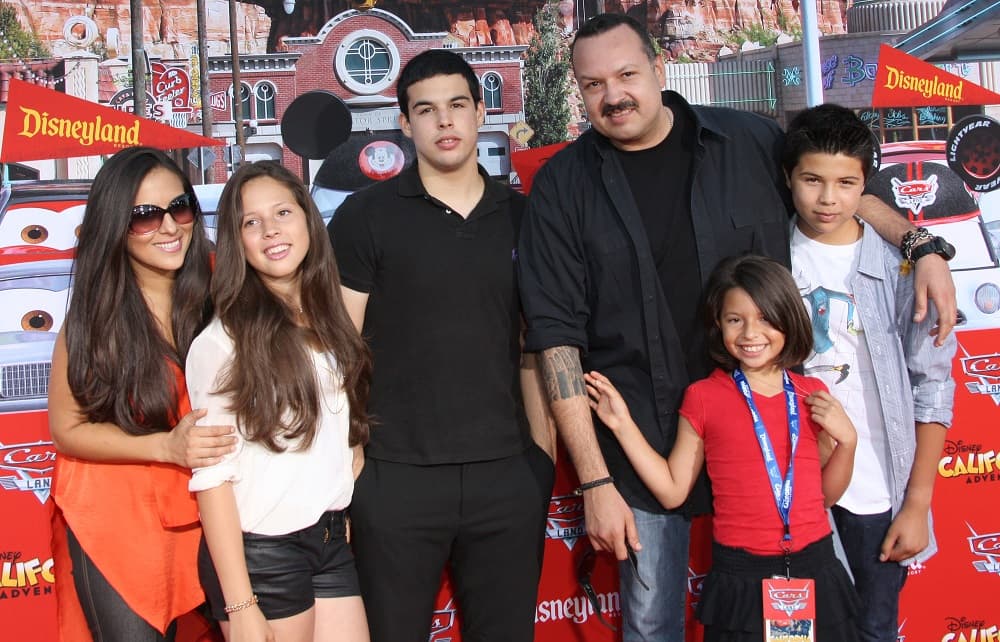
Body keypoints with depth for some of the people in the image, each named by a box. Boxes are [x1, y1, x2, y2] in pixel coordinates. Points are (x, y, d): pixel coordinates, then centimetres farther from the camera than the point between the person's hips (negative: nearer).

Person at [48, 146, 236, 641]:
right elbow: (66, 428, -8)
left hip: (197, 510, 3)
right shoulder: (94, 316, -13)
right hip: (112, 524, -2)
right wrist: (167, 446, -21)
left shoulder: (214, 293, -8)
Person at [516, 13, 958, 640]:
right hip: (646, 444, -1)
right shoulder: (562, 187, -5)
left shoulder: (750, 139, 0)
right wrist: (595, 481, -12)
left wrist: (922, 246, -1)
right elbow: (557, 335, -9)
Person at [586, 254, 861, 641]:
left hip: (814, 569, 2)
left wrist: (846, 439, -5)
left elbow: (827, 493, 11)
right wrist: (623, 426, -7)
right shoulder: (704, 397, -2)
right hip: (741, 579, -2)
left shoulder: (812, 394, 5)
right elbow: (672, 491, -1)